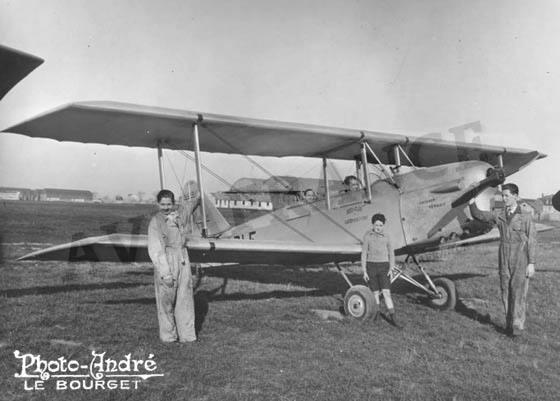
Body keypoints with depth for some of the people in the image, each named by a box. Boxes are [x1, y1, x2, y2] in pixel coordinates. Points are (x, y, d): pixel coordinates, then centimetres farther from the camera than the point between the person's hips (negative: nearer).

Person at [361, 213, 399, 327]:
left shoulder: (386, 238, 3)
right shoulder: (367, 237, 0)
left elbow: (391, 255, 8)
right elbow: (364, 255, 1)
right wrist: (364, 272, -2)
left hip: (383, 267, 0)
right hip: (371, 266, 0)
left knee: (386, 293, -9)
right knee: (375, 293, 7)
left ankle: (392, 318, -7)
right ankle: (376, 312, 28)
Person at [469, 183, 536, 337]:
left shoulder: (525, 216, -4)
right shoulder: (499, 216, 6)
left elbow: (532, 240, -5)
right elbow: (479, 215, 10)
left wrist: (531, 263, -10)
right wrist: (472, 203, -10)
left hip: (521, 261, -4)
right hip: (504, 260, 4)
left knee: (518, 292, -7)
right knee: (506, 292, 6)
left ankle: (517, 326, -2)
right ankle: (509, 324, 15)